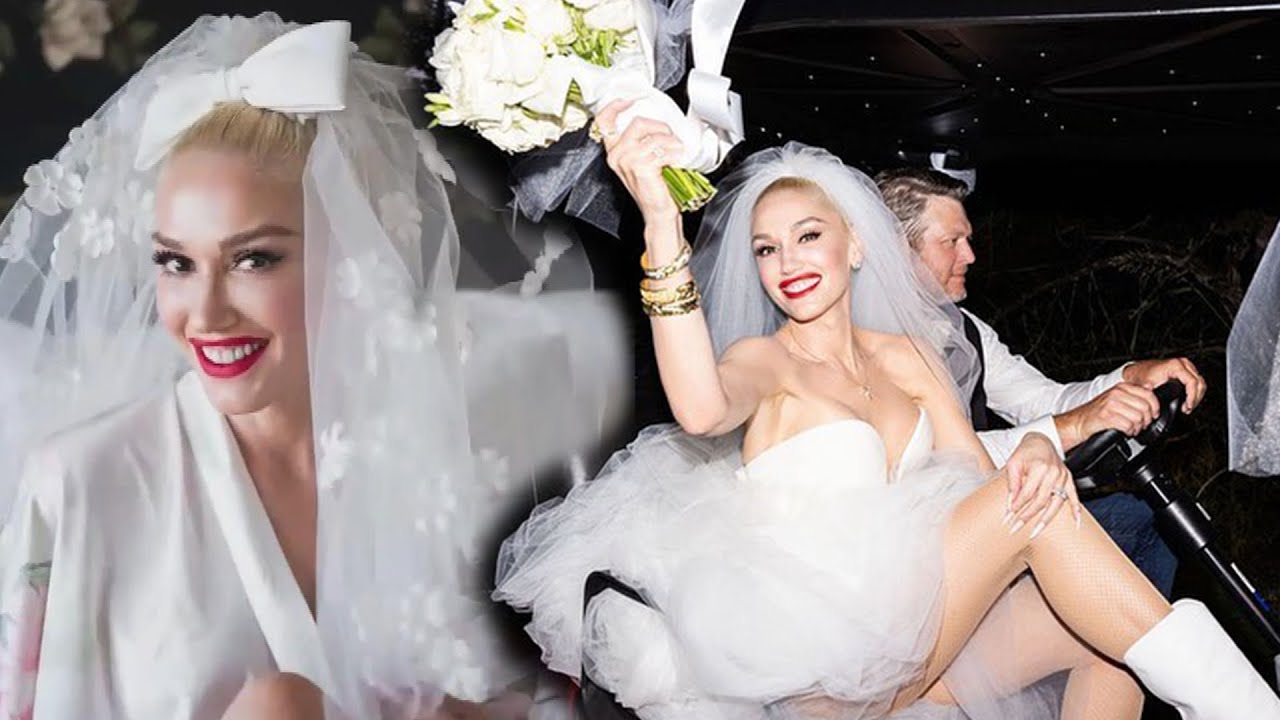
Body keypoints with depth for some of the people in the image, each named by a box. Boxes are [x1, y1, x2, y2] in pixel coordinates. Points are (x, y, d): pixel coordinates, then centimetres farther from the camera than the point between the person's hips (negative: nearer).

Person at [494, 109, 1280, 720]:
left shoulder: (909, 355, 13)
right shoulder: (763, 361, -4)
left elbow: (982, 482, 6)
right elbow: (700, 410, -30)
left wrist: (1038, 452, -20)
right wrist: (661, 221, -42)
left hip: (919, 626, 6)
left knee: (1112, 639, -14)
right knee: (1035, 517, -21)